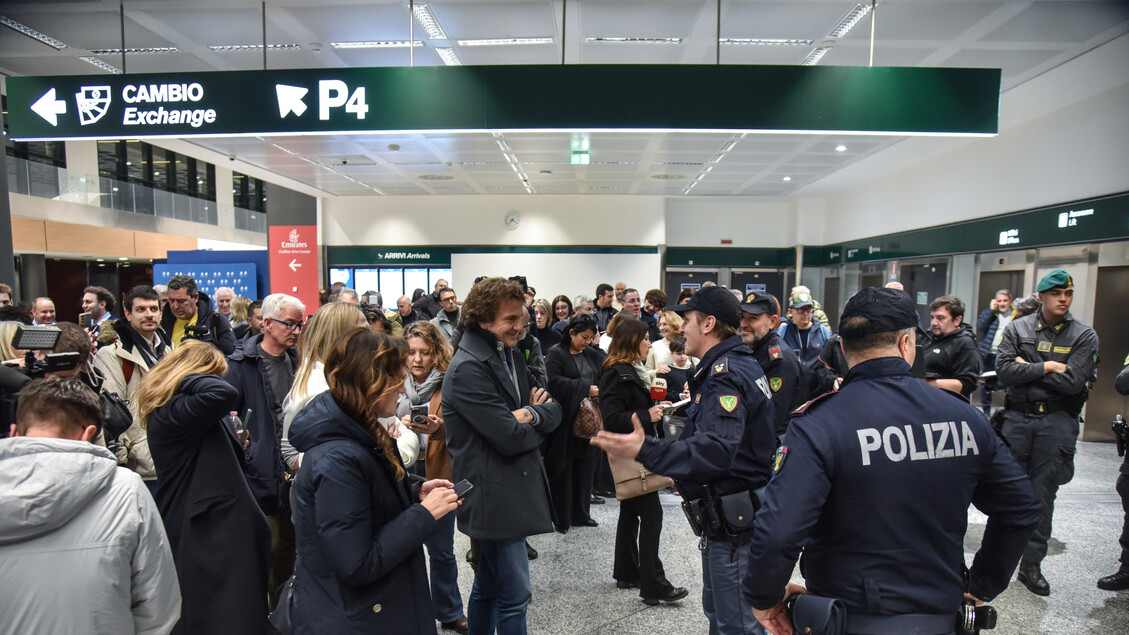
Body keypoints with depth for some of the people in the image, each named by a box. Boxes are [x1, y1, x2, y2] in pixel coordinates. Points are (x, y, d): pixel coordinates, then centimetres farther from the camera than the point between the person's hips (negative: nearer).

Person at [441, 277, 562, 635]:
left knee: (488, 586, 23)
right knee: (514, 594, 1)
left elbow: (554, 411, 6)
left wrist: (532, 414, -15)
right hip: (494, 495, -9)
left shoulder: (510, 355, 9)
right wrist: (537, 420, -4)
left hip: (512, 491, 9)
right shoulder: (468, 369, -18)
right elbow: (510, 438, -24)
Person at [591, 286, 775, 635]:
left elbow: (716, 450, -37)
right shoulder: (739, 364, 12)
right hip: (724, 514, 11)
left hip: (734, 521, -11)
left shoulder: (726, 375, -22)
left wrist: (645, 450, -44)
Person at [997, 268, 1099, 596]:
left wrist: (1028, 368, -8)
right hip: (1017, 417, 1)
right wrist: (1047, 367, -13)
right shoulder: (1017, 328, 3)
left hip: (1056, 423, 0)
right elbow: (1003, 370, -9)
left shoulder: (1084, 335, 1)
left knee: (1042, 495, 5)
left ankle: (1031, 565, 17)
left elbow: (1073, 382, -11)